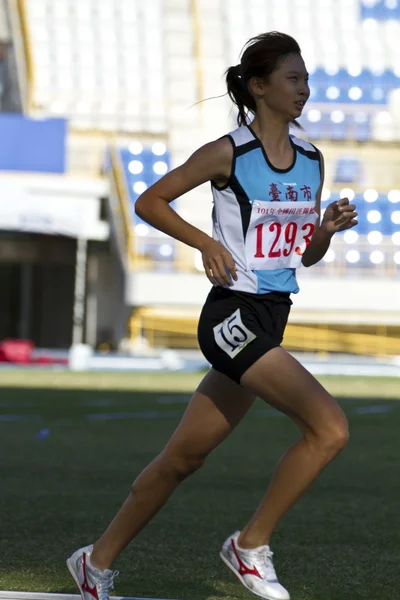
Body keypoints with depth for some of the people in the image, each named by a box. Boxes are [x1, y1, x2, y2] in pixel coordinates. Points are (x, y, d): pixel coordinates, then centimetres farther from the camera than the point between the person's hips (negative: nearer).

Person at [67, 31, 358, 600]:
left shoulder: (311, 159, 11)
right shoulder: (227, 153, -9)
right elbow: (149, 201, -2)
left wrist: (328, 228, -3)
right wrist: (206, 242, -15)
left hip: (272, 319, 7)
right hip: (233, 315, -7)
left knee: (183, 458, 13)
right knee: (330, 428, -20)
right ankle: (251, 544, -6)